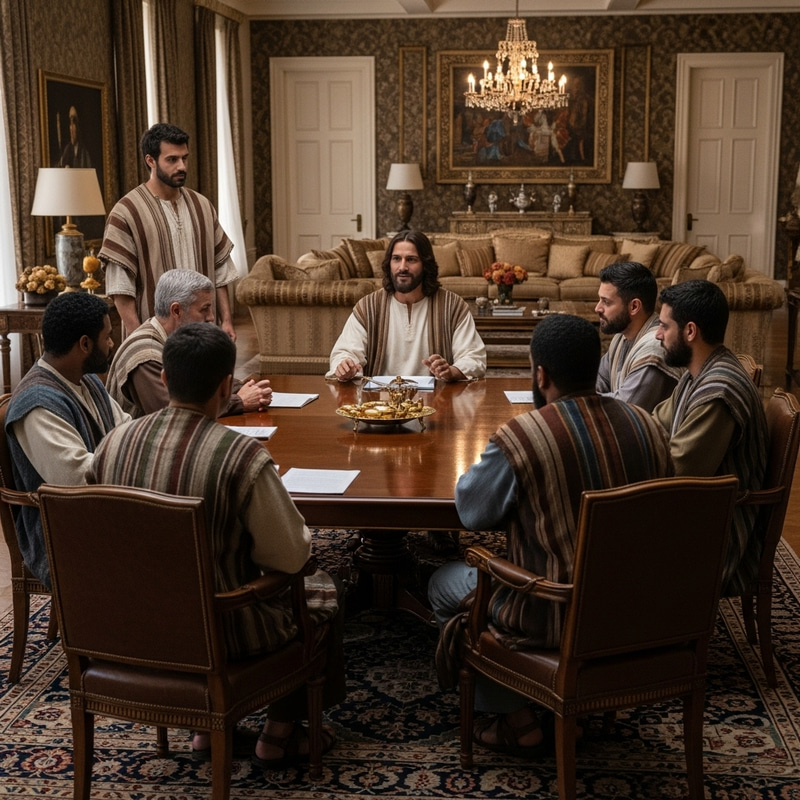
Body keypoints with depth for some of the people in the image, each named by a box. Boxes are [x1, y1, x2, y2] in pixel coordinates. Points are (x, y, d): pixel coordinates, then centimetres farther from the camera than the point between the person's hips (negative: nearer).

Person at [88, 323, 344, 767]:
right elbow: (291, 556, -20)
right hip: (222, 631, -5)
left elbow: (102, 537, 7)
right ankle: (279, 733, 30)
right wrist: (302, 533, 4)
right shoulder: (242, 455, -26)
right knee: (321, 592, 22)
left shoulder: (113, 443, -10)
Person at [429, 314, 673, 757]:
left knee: (444, 584, 21)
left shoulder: (517, 438, -22)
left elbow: (471, 511, -8)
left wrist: (479, 470, 13)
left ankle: (517, 720, 20)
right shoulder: (647, 426, -6)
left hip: (555, 617, -6)